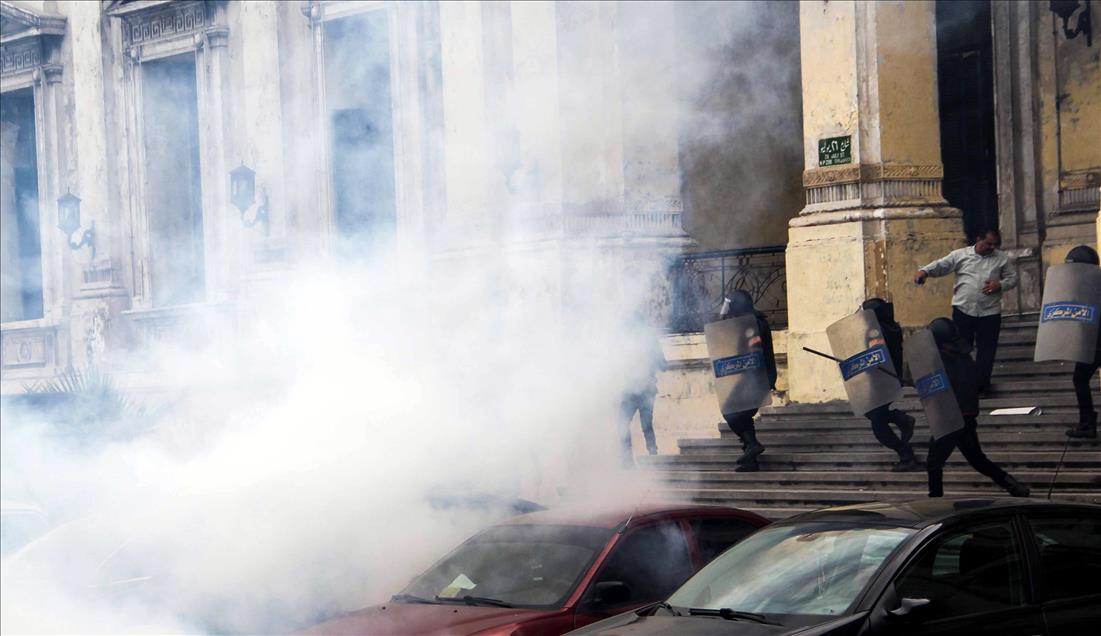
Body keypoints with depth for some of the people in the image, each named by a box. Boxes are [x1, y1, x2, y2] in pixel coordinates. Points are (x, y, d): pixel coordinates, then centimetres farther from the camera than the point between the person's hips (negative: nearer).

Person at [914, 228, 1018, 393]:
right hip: (963, 309, -1)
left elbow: (1012, 278, 11)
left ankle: (981, 383, 14)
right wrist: (924, 271, -23)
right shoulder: (960, 255, 3)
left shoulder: (1002, 258, 8)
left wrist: (1000, 285, -10)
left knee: (986, 350, 4)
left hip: (990, 312, 1)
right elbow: (941, 265, -4)